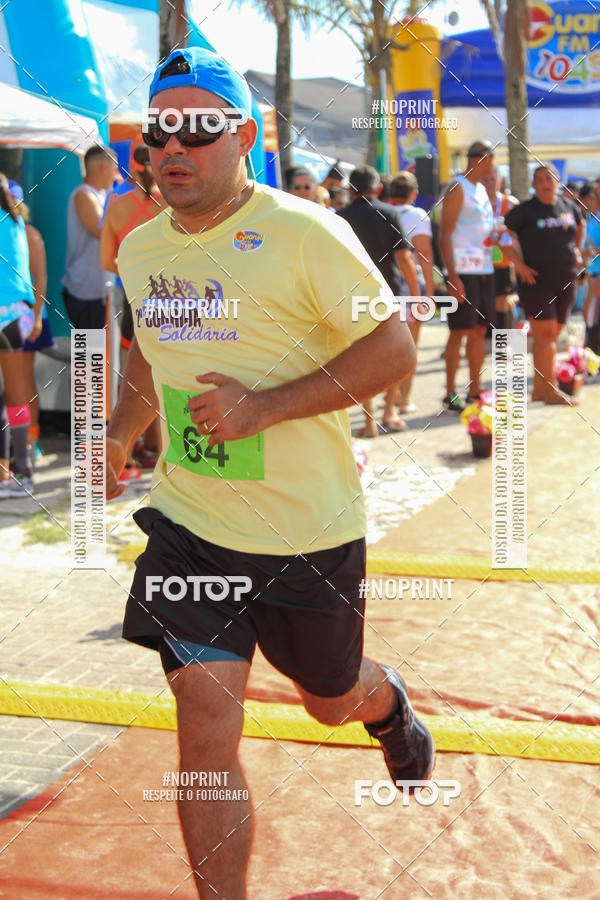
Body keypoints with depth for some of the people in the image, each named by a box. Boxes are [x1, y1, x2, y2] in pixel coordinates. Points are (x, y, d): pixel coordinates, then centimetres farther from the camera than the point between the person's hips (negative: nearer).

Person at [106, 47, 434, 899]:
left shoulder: (305, 232, -16)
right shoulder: (139, 249, 3)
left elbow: (393, 350, -16)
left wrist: (265, 406, -24)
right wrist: (119, 434, 23)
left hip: (308, 530, -3)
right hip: (188, 522, 3)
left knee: (332, 701, 20)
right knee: (206, 731, -6)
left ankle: (391, 708, 57)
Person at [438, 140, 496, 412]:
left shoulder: (482, 190, 18)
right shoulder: (457, 188, -8)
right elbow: (445, 234, -14)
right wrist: (452, 277, -21)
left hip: (484, 270, 8)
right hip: (463, 271, -8)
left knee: (479, 331, 10)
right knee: (459, 331, -7)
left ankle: (474, 392, 17)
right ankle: (450, 395, -1)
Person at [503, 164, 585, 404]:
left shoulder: (568, 207, 10)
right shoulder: (525, 210, -5)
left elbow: (580, 227, 30)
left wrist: (577, 251, 17)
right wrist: (519, 264, -12)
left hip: (565, 280, 5)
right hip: (536, 280, -5)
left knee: (550, 335, 8)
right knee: (545, 334, -11)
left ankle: (539, 388, 16)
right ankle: (550, 390, -10)